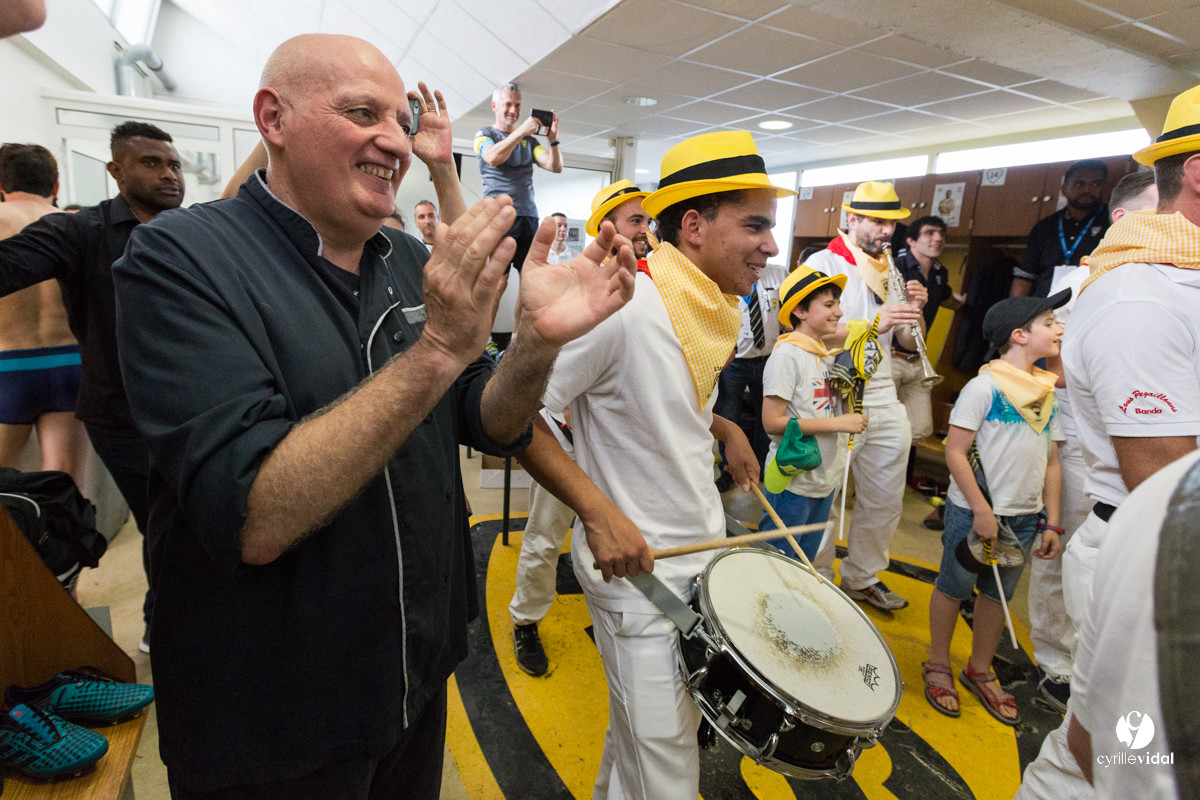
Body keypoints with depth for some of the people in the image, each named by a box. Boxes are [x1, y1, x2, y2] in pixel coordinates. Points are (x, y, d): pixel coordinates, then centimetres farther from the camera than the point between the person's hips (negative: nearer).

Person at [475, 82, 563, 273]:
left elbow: (555, 167, 10)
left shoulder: (529, 139, 22)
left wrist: (552, 139, -7)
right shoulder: (484, 134, 12)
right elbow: (492, 158, -11)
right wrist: (521, 131, -15)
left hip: (529, 215, 4)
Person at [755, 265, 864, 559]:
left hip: (825, 481, 8)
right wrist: (838, 423, -20)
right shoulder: (787, 355, -16)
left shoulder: (827, 355, 9)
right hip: (792, 482, -8)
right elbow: (772, 422, -22)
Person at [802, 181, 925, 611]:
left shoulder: (890, 271, 15)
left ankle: (862, 578, 34)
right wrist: (874, 324, -26)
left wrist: (914, 311, -4)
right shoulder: (825, 262, -6)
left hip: (884, 396, 7)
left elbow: (907, 341, 16)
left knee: (885, 500, 15)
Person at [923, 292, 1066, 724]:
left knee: (999, 594, 17)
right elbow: (955, 451, -16)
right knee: (955, 587, 8)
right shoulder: (985, 386, -13)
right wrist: (981, 511, -17)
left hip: (1024, 517, 7)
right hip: (973, 511, -6)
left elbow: (1051, 461, 11)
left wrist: (1051, 522, 7)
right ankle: (938, 665, 26)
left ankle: (980, 670, 35)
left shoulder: (1048, 393, 7)